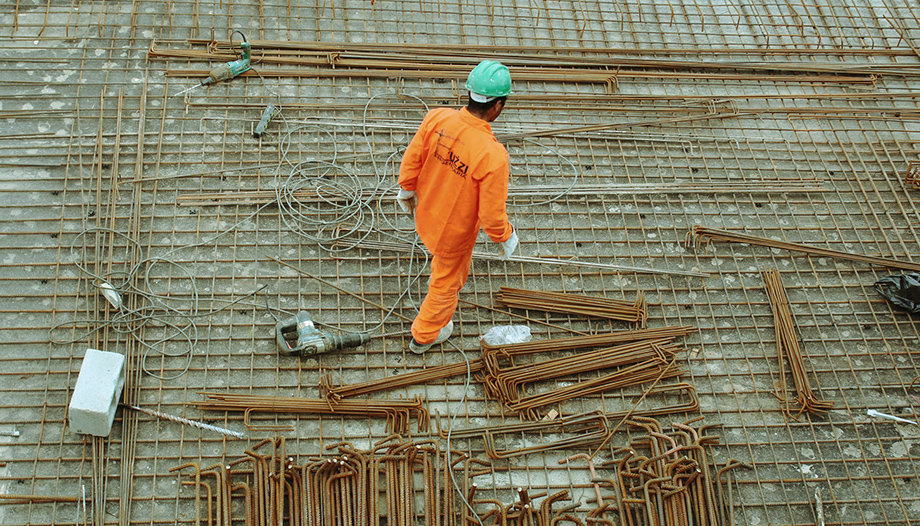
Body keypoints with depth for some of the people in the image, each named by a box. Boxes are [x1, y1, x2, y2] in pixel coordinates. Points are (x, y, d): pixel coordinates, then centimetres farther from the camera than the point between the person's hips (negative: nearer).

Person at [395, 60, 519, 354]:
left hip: (425, 216, 5)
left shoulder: (437, 118, -23)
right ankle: (425, 335, 52)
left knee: (445, 262, 38)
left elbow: (411, 160, -7)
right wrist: (506, 238, -6)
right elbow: (492, 214, -27)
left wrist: (406, 191, 13)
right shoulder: (492, 155, -38)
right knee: (446, 281, 25)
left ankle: (438, 304, 70)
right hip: (455, 232, -5)